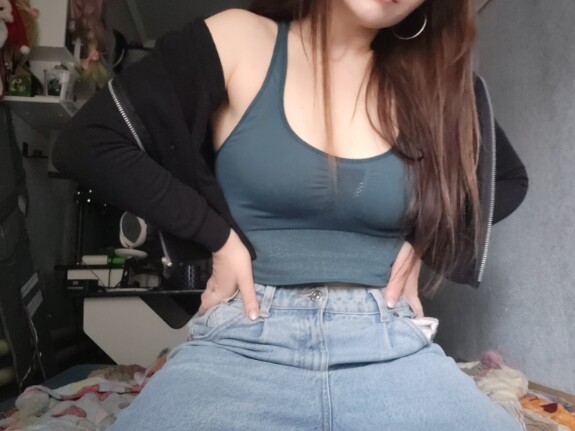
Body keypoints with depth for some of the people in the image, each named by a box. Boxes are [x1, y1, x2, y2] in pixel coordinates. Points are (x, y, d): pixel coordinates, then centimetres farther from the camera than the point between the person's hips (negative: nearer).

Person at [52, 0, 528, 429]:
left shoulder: (433, 76, 7)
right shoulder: (239, 42, -1)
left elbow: (508, 178, 23)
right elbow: (88, 143, -1)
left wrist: (425, 240, 7)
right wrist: (217, 235, -6)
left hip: (391, 351, 3)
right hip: (244, 344, -2)